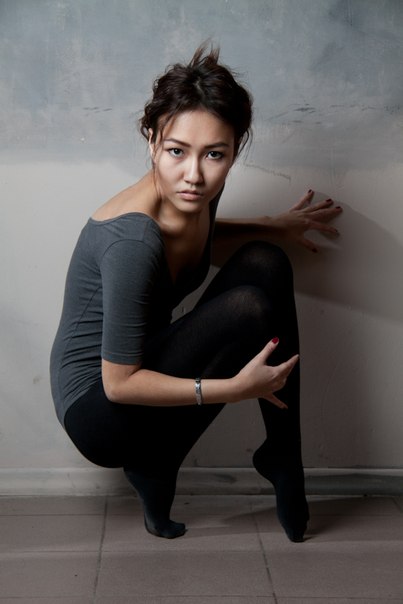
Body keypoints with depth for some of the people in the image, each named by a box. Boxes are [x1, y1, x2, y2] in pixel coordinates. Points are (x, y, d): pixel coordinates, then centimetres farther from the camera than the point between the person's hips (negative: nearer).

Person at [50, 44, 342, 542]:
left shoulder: (196, 195, -7)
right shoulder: (132, 241, -32)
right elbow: (119, 384, -25)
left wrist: (274, 227, 10)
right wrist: (235, 387, -24)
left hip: (146, 365, 8)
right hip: (99, 410, -8)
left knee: (264, 263, -7)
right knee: (247, 307, -25)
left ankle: (282, 457, -1)